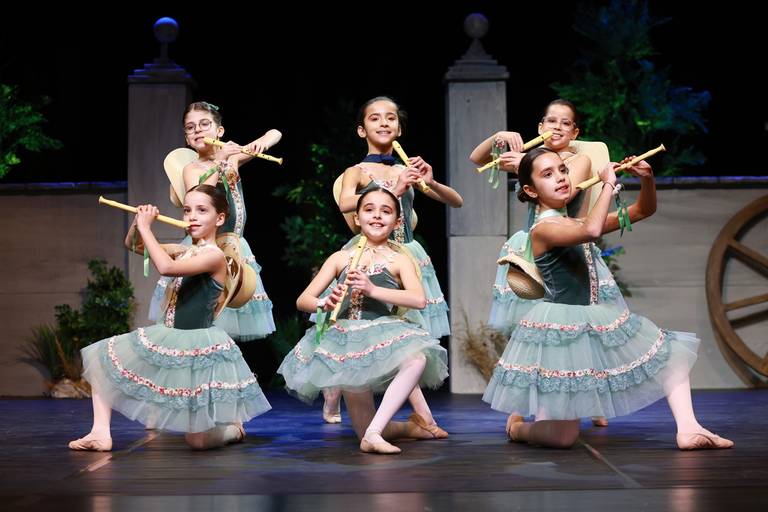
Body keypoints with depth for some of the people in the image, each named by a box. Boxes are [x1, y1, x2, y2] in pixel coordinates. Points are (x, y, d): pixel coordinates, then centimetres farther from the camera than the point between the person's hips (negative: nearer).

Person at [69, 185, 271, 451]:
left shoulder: (215, 256, -17)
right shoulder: (184, 251, 8)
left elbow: (166, 267, -31)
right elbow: (133, 246, 16)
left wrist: (146, 227, -22)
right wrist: (138, 222, -5)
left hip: (200, 348, -8)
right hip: (169, 343, 8)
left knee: (198, 441, -5)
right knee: (101, 358, 0)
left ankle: (233, 427, 28)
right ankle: (101, 433, -2)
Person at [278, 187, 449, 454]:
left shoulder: (399, 259, 4)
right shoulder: (341, 258, 11)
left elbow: (418, 299, -14)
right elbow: (303, 300, 8)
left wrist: (373, 289, -22)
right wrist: (325, 303, -15)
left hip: (383, 336, -2)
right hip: (346, 339, 2)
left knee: (417, 359, -38)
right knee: (365, 431, 0)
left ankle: (373, 434, -35)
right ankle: (408, 426, 34)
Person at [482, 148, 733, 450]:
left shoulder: (579, 223, 10)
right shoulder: (543, 229, -15)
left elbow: (643, 210, 13)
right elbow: (591, 231, -36)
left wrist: (647, 178, -7)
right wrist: (608, 184, -23)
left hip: (595, 325, 9)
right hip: (561, 331, -9)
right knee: (562, 438, -6)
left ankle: (689, 429, 0)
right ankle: (517, 426, 25)